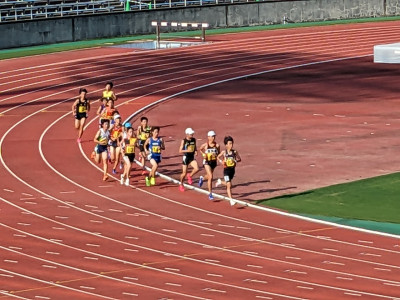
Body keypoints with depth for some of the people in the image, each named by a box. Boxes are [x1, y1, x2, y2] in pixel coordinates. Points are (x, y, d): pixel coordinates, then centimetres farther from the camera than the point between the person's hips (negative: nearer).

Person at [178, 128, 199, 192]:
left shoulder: (194, 140, 2)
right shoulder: (184, 141, -11)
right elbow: (180, 150, -11)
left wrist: (196, 151, -4)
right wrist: (187, 150, -24)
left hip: (192, 158, 4)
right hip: (185, 157, -4)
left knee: (196, 169, -19)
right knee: (184, 173, 3)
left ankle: (190, 176, 12)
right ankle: (181, 185, 27)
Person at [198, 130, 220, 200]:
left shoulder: (217, 145, -7)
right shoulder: (205, 145, -9)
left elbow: (219, 153, 5)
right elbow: (200, 149, 10)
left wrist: (216, 156, -16)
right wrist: (203, 154, -7)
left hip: (214, 162, 4)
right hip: (207, 162, -3)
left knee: (209, 177, 23)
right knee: (210, 177, -16)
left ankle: (202, 178, 61)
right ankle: (210, 193, -8)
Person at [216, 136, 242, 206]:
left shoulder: (234, 152, -2)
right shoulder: (224, 152, -7)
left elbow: (239, 159, 5)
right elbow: (218, 157, 8)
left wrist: (236, 161, -16)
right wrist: (221, 161, -10)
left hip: (232, 170, 4)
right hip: (226, 170, -4)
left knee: (228, 184, 22)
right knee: (229, 185, -10)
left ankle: (220, 182, 54)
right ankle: (231, 200, -8)